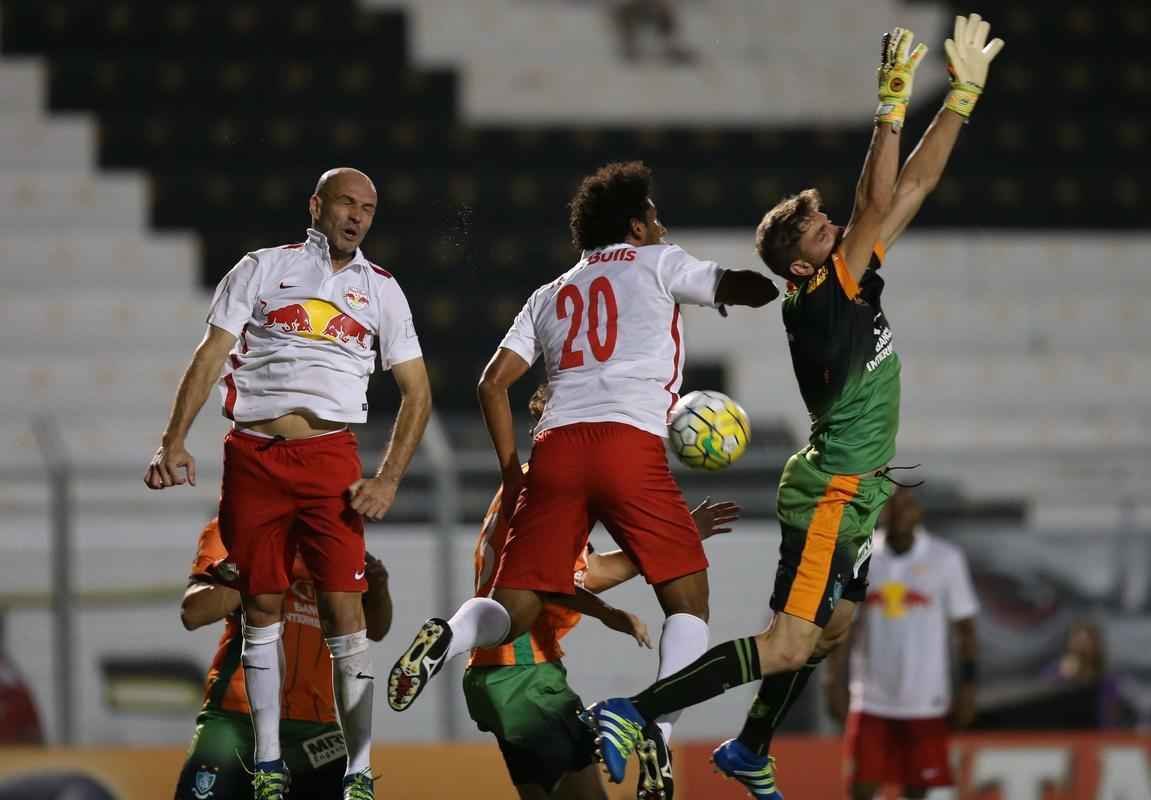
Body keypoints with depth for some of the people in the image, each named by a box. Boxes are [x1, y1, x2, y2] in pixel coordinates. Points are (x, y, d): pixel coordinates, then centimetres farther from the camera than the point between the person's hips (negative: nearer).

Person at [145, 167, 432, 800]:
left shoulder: (380, 290, 12)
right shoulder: (261, 270, 8)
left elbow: (416, 394, 11)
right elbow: (209, 357, 3)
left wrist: (387, 481, -1)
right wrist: (173, 443, -10)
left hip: (330, 458, 0)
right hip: (253, 456, 0)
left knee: (344, 608, -8)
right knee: (262, 606, 4)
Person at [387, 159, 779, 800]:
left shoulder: (551, 296, 28)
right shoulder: (655, 262, 17)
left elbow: (494, 384, 20)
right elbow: (752, 289, 13)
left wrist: (513, 477, 23)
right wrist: (752, 285, 36)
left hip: (556, 447, 4)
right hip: (631, 444, -4)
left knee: (514, 609, 7)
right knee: (688, 597, 6)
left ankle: (447, 638, -27)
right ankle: (659, 731, -15)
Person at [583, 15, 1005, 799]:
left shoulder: (853, 287, 4)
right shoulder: (818, 302, -18)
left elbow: (909, 190, 5)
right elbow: (880, 205, -28)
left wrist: (965, 92, 2)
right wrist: (893, 103, -29)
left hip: (855, 496, 10)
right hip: (831, 496, -10)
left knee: (829, 629, 18)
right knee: (787, 645, -13)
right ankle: (634, 712, -15)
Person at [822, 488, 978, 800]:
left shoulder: (945, 559, -1)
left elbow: (965, 627, 2)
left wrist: (967, 687, -4)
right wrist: (835, 683, 0)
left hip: (925, 703, -2)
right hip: (871, 702, 2)